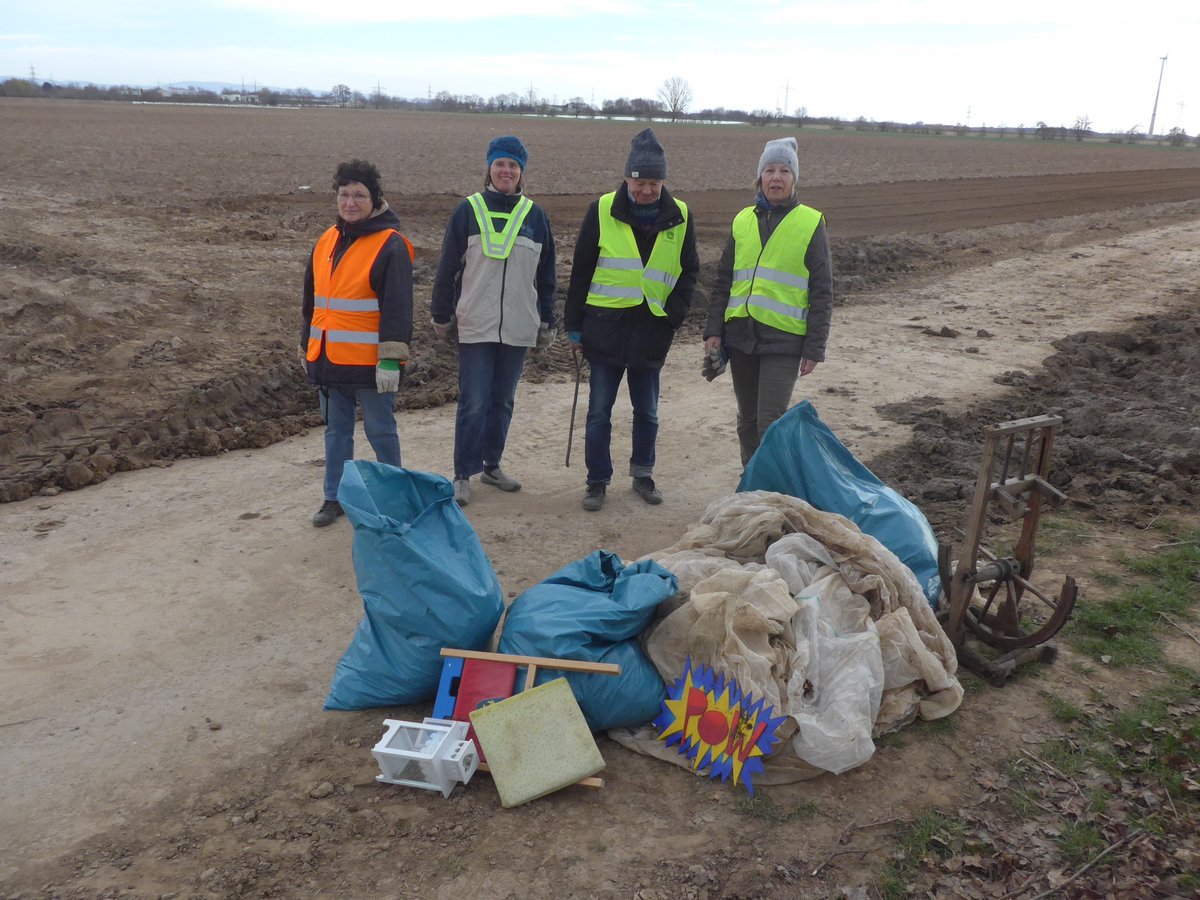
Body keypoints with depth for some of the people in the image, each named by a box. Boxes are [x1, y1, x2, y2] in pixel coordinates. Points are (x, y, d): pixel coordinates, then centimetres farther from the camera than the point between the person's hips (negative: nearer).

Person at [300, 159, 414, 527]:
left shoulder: (390, 246, -11)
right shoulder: (327, 241, 11)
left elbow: (398, 307, -16)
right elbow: (311, 299, 19)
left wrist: (390, 359, -20)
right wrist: (307, 346, 20)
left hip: (370, 363, -7)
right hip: (329, 360, 7)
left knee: (380, 431, 5)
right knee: (336, 431, 15)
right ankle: (335, 497, 26)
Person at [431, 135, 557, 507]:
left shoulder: (535, 216, 7)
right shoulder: (468, 210, -1)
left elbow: (546, 274, 12)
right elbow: (447, 267, 2)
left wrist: (547, 322, 11)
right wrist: (441, 316, 3)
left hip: (517, 328, 3)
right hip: (475, 326, -3)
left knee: (503, 401, 12)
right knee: (473, 403, -3)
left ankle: (492, 465, 25)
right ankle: (463, 475, 7)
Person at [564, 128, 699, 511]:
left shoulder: (680, 217, 2)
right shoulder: (602, 211, -2)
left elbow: (688, 274, 9)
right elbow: (581, 270, 3)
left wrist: (673, 317, -6)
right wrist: (574, 324, 1)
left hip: (651, 329, 2)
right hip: (605, 325, -1)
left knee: (647, 411, 12)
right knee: (600, 411, 4)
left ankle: (643, 474, 29)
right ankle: (597, 481, 16)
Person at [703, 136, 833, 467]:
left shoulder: (811, 223, -1)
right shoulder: (742, 221, 10)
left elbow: (822, 292, -1)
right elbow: (722, 282, 14)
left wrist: (814, 348, -6)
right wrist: (713, 331, 5)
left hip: (783, 340, -4)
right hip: (740, 335, 5)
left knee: (771, 423, -9)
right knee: (748, 421, 12)